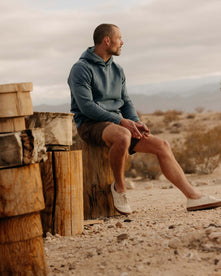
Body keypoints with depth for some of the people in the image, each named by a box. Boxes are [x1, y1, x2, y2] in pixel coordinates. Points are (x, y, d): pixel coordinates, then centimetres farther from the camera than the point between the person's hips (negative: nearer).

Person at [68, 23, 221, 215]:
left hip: (117, 124, 7)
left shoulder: (117, 70, 17)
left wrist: (136, 123, -4)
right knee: (122, 136, -40)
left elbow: (126, 102, 18)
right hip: (91, 125, -7)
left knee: (161, 145, -8)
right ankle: (119, 187, -17)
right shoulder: (81, 69, -7)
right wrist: (122, 121, -22)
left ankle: (193, 197, -10)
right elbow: (87, 107, -17)